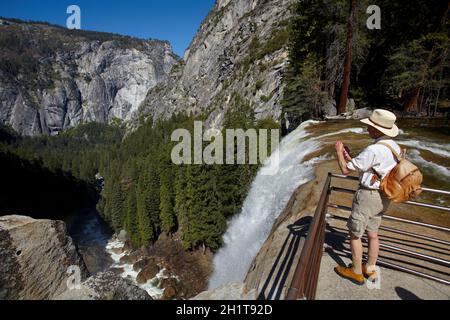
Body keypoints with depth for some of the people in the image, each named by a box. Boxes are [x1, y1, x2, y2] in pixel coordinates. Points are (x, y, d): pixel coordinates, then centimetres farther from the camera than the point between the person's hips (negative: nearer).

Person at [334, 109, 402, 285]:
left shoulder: (374, 150, -27)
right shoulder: (395, 147, 3)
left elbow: (345, 170, -20)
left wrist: (339, 152, -5)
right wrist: (348, 157, 8)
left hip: (368, 196, -9)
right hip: (382, 197, 9)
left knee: (354, 234, 8)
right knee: (372, 233, 20)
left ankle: (356, 272, 24)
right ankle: (370, 269, 36)